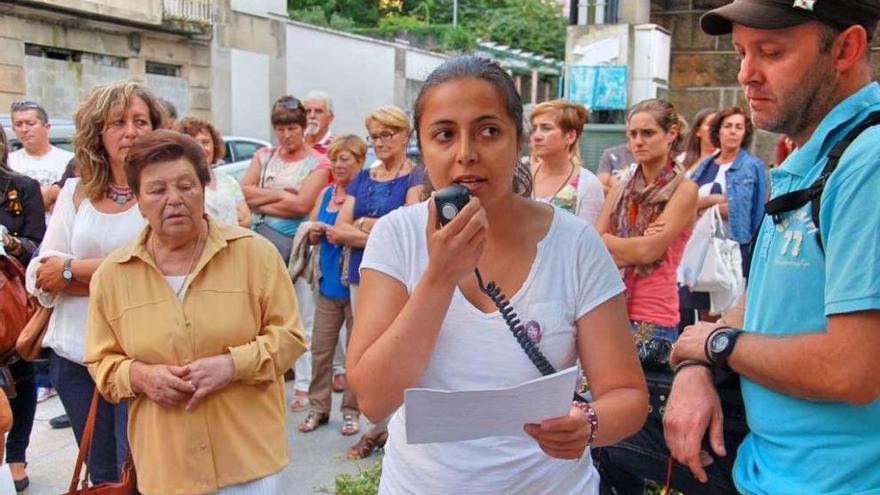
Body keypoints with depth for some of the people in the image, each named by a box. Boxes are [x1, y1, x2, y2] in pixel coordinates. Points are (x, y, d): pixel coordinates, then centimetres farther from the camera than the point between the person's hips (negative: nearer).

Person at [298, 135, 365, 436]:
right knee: (320, 349, 9)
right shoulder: (326, 193, 11)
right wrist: (316, 231, -3)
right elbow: (312, 237, 18)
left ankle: (351, 410, 19)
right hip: (329, 283, 6)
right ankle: (318, 407, 22)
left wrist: (341, 233, -21)